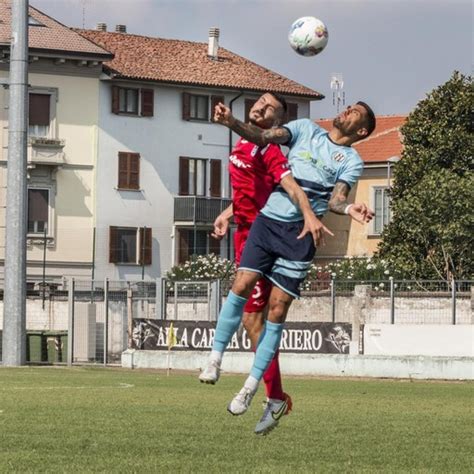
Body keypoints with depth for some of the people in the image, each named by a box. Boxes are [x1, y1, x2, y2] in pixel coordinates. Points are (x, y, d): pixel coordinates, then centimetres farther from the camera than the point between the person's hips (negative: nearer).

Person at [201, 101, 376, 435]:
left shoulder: (352, 161, 8)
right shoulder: (306, 129, 15)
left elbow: (335, 199, -6)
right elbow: (264, 136, 3)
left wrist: (349, 209, -29)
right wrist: (232, 123, -14)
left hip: (300, 233, -2)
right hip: (268, 219, 2)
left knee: (278, 309, -4)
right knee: (242, 285, -15)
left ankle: (251, 387, 3)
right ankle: (215, 359, -3)